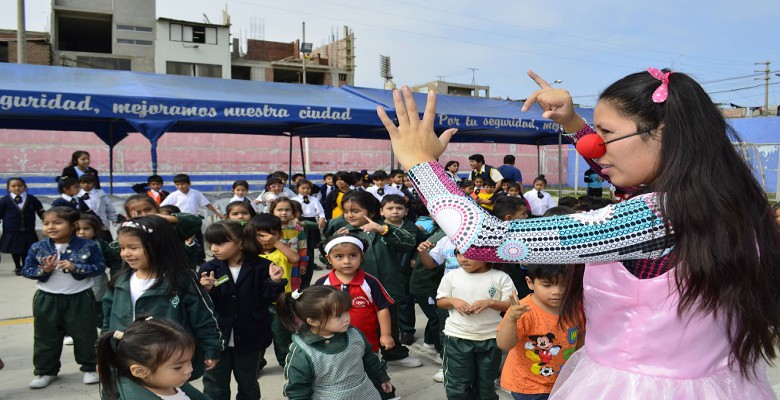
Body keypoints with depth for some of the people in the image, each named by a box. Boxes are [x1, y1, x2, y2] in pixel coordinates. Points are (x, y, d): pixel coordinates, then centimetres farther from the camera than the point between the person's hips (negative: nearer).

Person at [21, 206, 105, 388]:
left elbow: (100, 267, -10)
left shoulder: (88, 246, -12)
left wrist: (76, 267, -24)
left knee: (85, 335, 10)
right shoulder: (37, 248, -6)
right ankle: (45, 371, 31)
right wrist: (44, 270, -21)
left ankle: (90, 368, 27)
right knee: (46, 337, 14)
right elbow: (26, 270, -1)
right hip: (47, 299, 2)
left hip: (80, 298, -2)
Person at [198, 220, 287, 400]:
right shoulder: (208, 269, -4)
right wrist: (207, 290, -24)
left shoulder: (260, 267, -9)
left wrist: (275, 281, -24)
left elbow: (268, 297, -7)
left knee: (248, 383, 20)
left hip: (249, 337, -1)